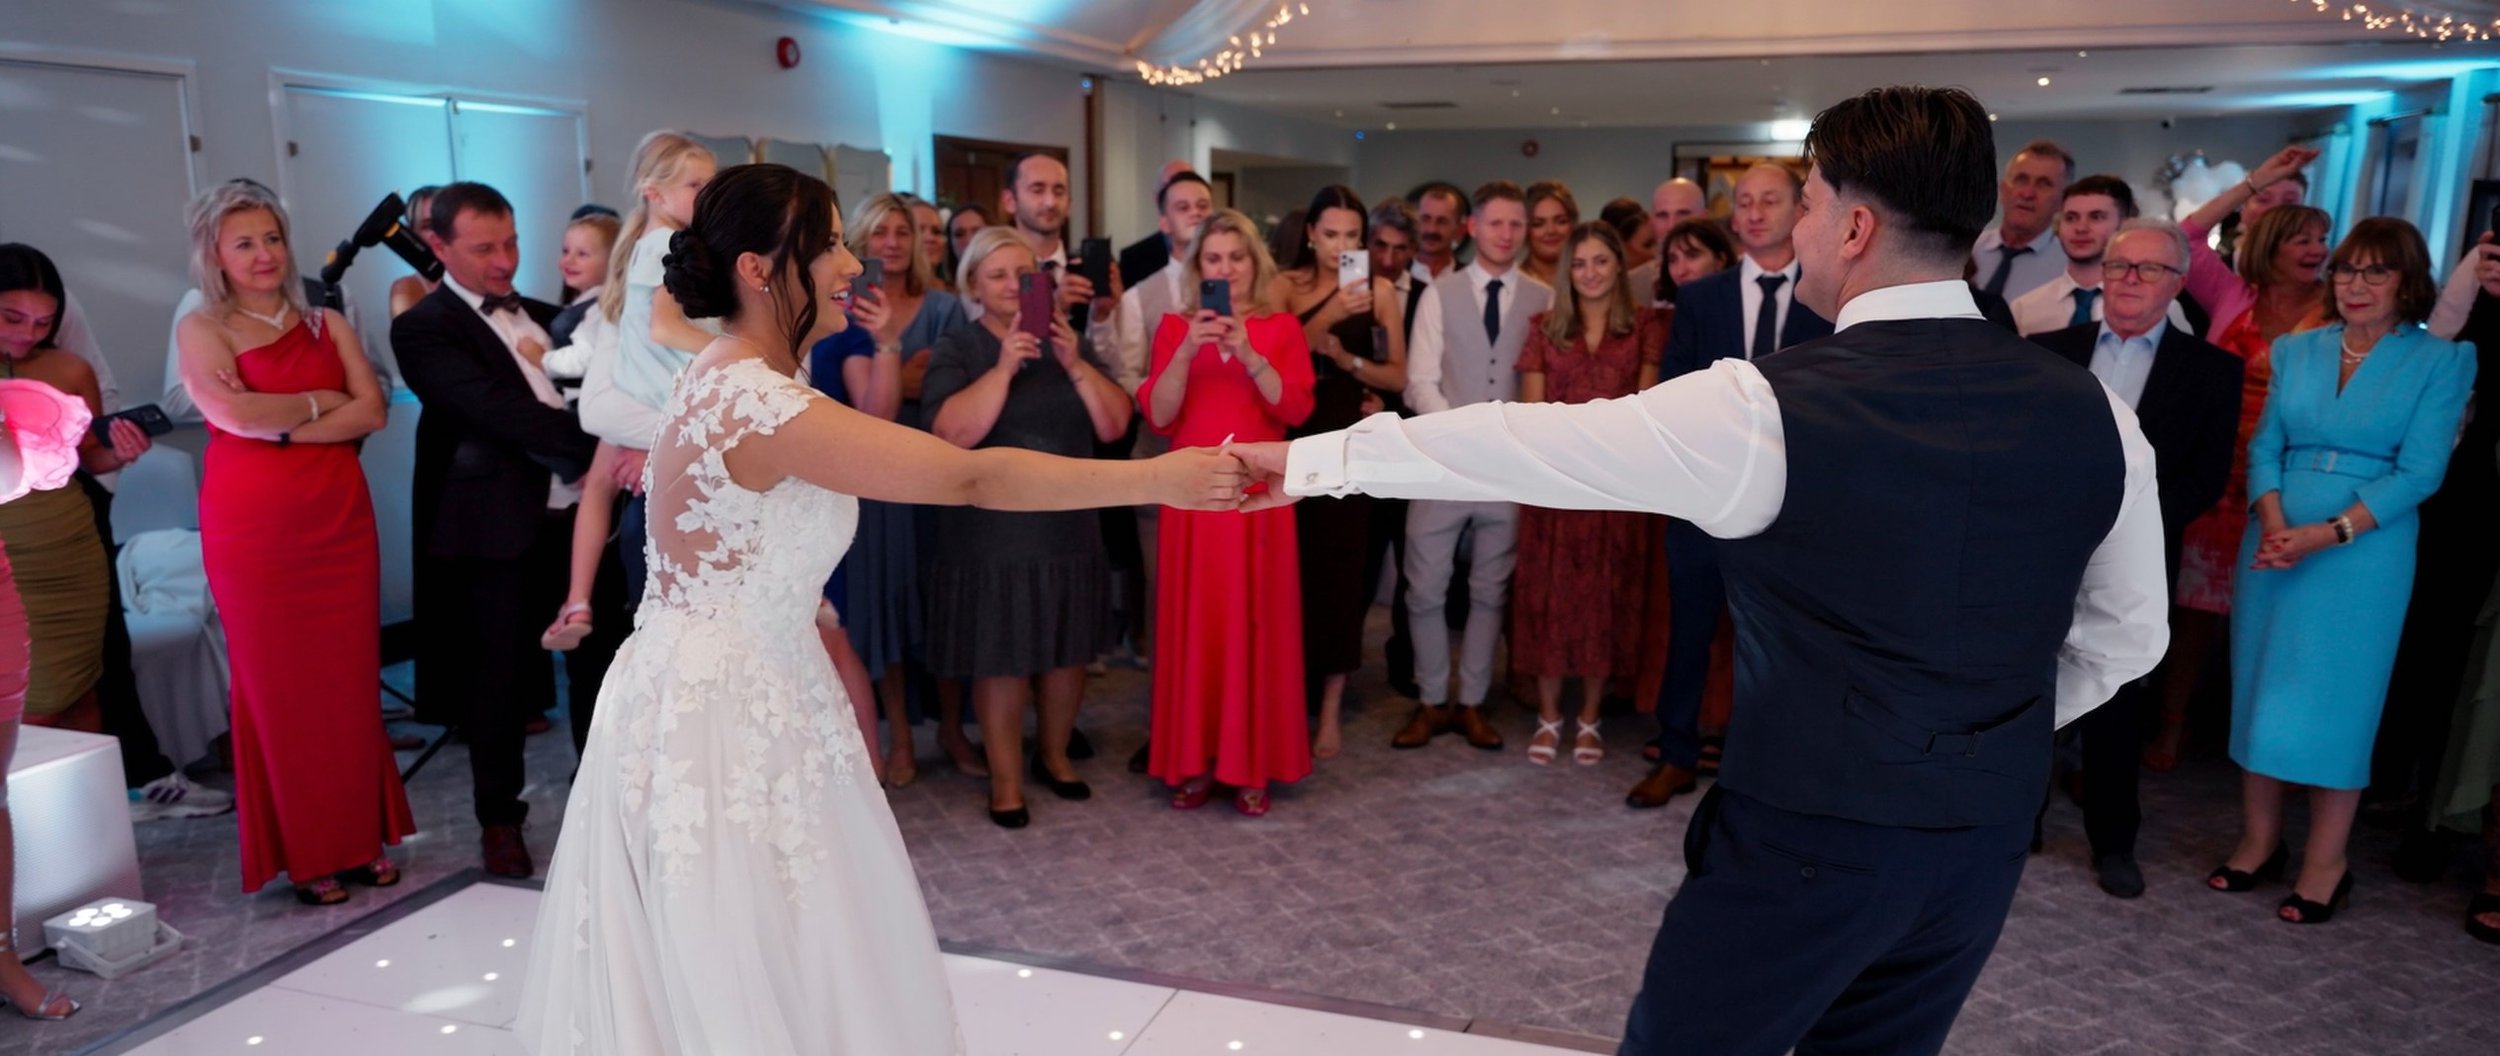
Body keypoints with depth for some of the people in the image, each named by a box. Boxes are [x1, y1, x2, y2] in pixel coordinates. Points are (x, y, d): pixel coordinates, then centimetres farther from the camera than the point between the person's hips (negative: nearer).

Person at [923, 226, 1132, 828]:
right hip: (991, 534, -4)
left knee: (1069, 652, 11)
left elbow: (1114, 426, -2)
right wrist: (1005, 366, -23)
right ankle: (1005, 777, 16)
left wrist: (1075, 364, -15)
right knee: (1001, 658, 1)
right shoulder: (956, 350, -2)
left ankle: (1054, 755, 32)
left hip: (1070, 526, 4)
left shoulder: (1073, 343, 9)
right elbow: (953, 435, -18)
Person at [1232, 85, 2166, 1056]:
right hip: (1987, 840, 6)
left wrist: (1310, 459, -2)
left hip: (1806, 832, -5)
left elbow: (1518, 444, -12)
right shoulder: (2093, 416, -3)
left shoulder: (1765, 410, -19)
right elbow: (2128, 638, 9)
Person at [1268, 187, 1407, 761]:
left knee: (1342, 571, 1)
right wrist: (1328, 316, -23)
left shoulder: (1380, 289, 3)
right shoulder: (1284, 286, 4)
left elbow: (1398, 376, 1)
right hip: (1293, 441, 1)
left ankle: (1331, 706, 11)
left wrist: (1347, 358, -14)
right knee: (1292, 569, 2)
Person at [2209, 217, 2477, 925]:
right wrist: (2273, 522, -11)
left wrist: (2327, 534, -18)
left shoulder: (2439, 361, -2)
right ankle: (2259, 842, 19)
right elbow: (2265, 446, 6)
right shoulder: (2296, 350, 9)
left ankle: (2325, 866, 11)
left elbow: (2420, 471, -9)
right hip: (2276, 540, 4)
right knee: (2259, 686, 6)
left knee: (2335, 698, 0)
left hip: (2365, 548, -4)